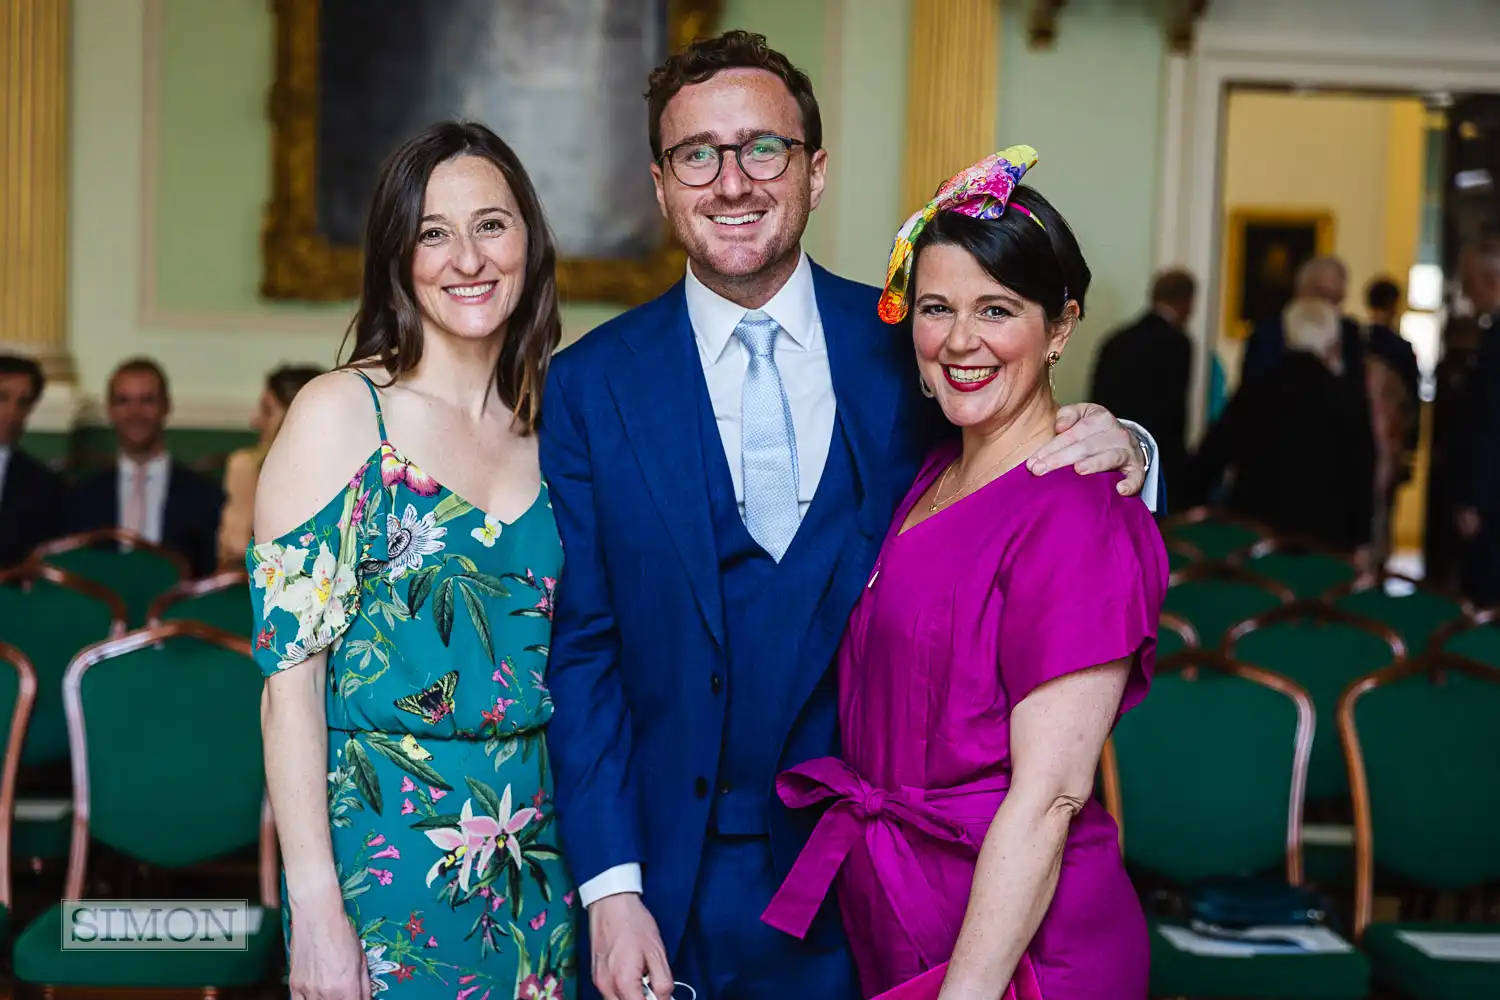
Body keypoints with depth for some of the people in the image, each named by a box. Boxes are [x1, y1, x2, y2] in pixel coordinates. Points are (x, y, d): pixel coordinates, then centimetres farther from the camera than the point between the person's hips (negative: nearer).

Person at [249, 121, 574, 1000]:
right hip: (383, 851, -4)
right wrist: (316, 908, -16)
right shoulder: (341, 412, -8)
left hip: (534, 858, 5)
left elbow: (568, 660, 11)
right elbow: (289, 670, -11)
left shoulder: (546, 431, 6)